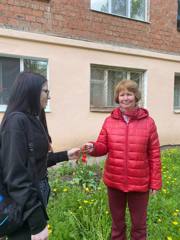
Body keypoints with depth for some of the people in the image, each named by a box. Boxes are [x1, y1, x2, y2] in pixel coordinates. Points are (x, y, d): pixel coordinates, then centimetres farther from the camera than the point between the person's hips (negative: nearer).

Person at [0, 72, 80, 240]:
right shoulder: (16, 120, -21)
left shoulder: (33, 120, 6)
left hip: (36, 194, 9)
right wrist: (37, 223, -23)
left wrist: (65, 155, 15)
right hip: (25, 205, -9)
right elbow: (15, 174, -25)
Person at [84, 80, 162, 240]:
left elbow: (154, 155, -5)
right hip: (114, 181, 2)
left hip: (139, 183, -1)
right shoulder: (110, 121, -3)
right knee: (117, 222, 23)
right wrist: (92, 147, -23)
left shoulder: (148, 122, -8)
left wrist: (155, 181, -4)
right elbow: (103, 147, 0)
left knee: (139, 225, 19)